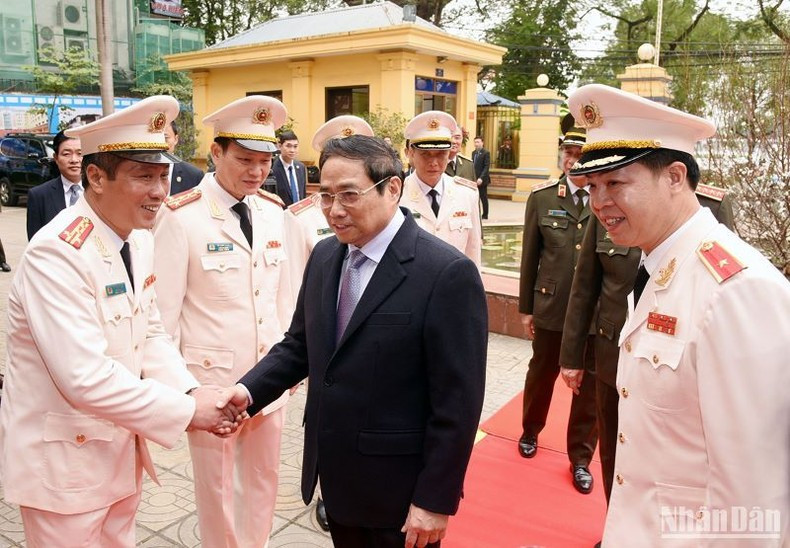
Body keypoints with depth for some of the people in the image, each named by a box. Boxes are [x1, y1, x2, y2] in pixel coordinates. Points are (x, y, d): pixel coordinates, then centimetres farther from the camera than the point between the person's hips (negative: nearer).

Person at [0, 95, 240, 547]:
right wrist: (186, 411, -23)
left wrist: (192, 391, -11)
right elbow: (86, 377, -30)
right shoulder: (57, 254, -26)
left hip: (122, 448, 7)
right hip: (63, 458, -7)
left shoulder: (140, 238, -1)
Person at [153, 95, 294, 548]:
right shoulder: (182, 217, -14)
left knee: (264, 480, 20)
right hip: (212, 378, -4)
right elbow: (165, 308, -10)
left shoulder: (273, 211, 2)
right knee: (217, 486, 16)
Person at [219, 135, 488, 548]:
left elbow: (457, 402, -18)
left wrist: (435, 501, -14)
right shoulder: (324, 256, 2)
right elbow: (299, 345, 8)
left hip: (399, 489, -6)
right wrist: (249, 390, -8)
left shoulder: (447, 273, -20)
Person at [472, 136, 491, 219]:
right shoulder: (473, 153, 14)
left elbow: (486, 167, -14)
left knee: (483, 197, 2)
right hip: (474, 179, 6)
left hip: (482, 180, -6)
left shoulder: (486, 153, -8)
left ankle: (485, 215, 11)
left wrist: (481, 178, -22)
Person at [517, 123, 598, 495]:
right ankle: (531, 432, 46)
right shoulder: (542, 197, -1)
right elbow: (530, 255, 2)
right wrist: (526, 307, 5)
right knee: (541, 375, 20)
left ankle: (580, 457, 32)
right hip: (550, 307, 1)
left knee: (588, 387, 12)